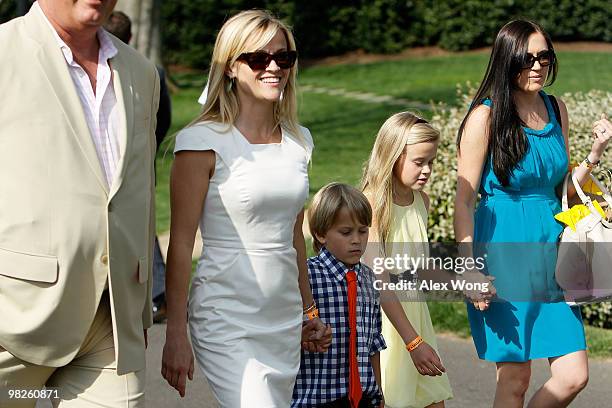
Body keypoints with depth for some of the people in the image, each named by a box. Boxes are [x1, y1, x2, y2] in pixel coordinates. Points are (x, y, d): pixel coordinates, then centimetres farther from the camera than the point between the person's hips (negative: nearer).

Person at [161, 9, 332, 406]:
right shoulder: (205, 142, -9)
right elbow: (181, 244, -9)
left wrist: (310, 311, 21)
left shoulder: (298, 141, 9)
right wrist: (176, 334, -10)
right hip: (226, 323, -6)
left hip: (285, 322, 6)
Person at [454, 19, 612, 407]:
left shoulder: (556, 109, 10)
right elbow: (464, 199, -9)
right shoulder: (486, 116, -8)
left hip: (550, 253, 6)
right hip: (504, 253, -6)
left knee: (573, 376, 0)